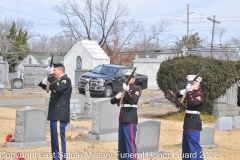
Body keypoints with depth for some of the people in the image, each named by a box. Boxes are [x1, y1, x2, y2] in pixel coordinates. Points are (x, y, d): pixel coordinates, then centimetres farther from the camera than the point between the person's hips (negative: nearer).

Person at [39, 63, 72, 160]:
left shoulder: (66, 80, -9)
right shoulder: (58, 80, 20)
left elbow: (58, 87, -29)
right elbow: (48, 87, 24)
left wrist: (51, 75, -34)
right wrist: (44, 83, 3)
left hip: (60, 116, -10)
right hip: (55, 115, 10)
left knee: (59, 138, -12)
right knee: (55, 139, 14)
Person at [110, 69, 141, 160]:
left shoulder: (136, 89, -3)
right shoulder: (123, 88, 17)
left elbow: (133, 101, -21)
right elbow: (112, 101, 12)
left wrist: (127, 90, -32)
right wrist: (118, 96, -9)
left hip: (130, 120, -7)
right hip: (122, 120, 7)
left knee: (130, 142, -8)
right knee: (121, 143, 12)